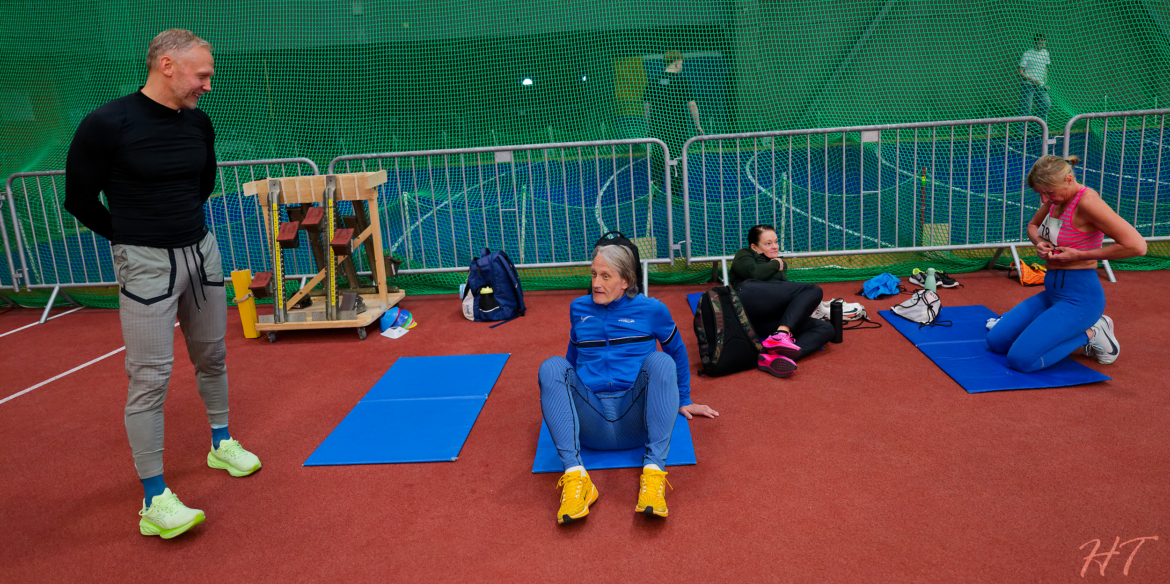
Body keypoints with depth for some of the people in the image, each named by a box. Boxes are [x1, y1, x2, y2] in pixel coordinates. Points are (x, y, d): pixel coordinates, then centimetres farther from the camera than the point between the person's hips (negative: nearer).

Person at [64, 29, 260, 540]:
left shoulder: (199, 123, 3)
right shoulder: (107, 125, -15)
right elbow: (80, 199, -4)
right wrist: (132, 237, 7)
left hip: (202, 252, 6)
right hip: (146, 265, -6)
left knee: (212, 357, 16)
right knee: (150, 377, -5)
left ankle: (221, 445, 37)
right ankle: (154, 501, 3)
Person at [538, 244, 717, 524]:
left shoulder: (652, 310, 8)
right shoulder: (579, 308, 15)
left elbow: (678, 353, 23)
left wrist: (683, 401, 29)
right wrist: (558, 399, 39)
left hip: (635, 420, -2)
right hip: (589, 423, 2)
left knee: (660, 361, -28)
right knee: (552, 366, -24)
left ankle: (653, 471, -37)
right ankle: (575, 475, -37)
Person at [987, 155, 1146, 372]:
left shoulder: (1086, 201, -20)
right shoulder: (1056, 198, 5)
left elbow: (1137, 246, -26)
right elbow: (1032, 225, 25)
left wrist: (1080, 255, -20)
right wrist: (1039, 242, 1)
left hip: (1079, 295, -8)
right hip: (1052, 290, 9)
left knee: (1021, 359, -18)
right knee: (996, 341, 3)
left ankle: (1091, 334, 1)